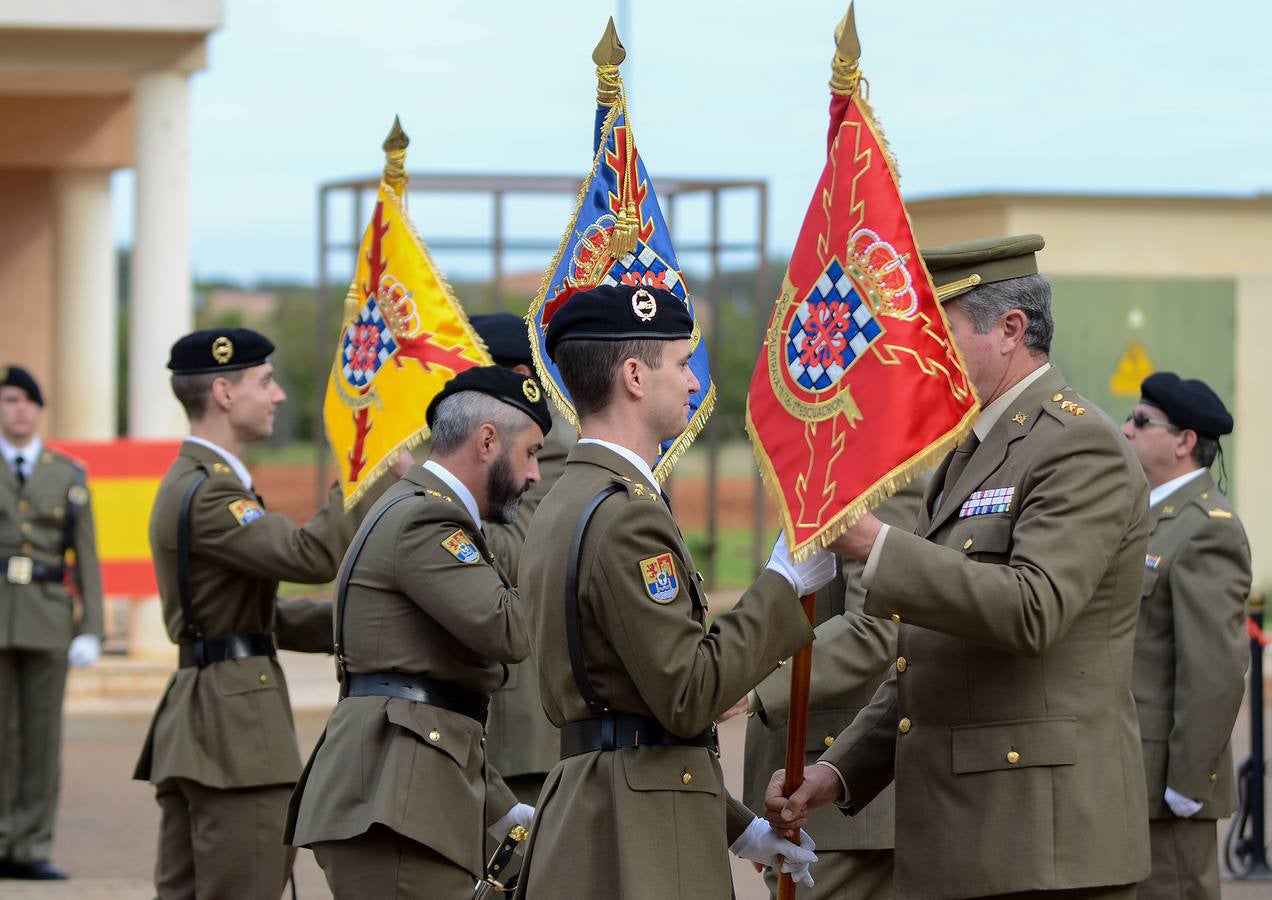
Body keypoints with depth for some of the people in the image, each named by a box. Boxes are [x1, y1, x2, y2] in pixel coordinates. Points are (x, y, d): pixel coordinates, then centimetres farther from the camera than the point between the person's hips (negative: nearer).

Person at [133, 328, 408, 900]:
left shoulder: (191, 483, 18)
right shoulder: (208, 493, -15)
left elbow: (259, 613, 20)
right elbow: (311, 555, -28)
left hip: (193, 724, 10)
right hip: (235, 728, -10)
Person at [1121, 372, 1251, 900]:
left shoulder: (1206, 530, -13)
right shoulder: (1150, 517, 17)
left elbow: (1217, 671, -20)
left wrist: (1186, 784, -20)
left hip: (1165, 777, -9)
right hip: (1124, 777, 9)